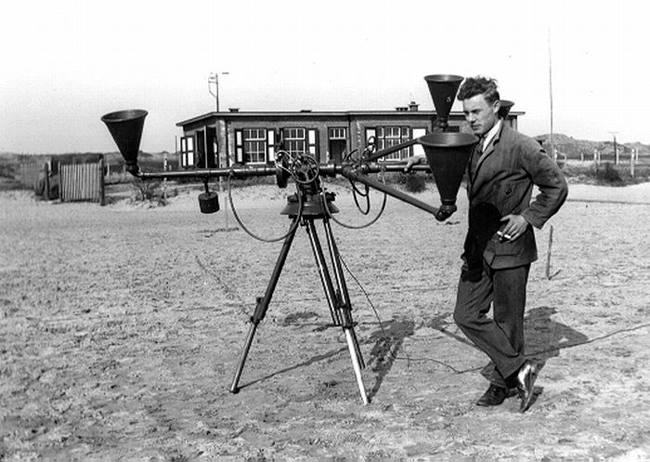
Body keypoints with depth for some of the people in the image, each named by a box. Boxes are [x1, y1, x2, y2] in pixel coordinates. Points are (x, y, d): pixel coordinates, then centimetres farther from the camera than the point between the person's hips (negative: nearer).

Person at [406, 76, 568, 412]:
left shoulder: (521, 147, -12)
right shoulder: (471, 146, 8)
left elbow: (556, 186, -6)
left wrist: (529, 217, -14)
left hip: (509, 248, -7)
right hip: (477, 248, 7)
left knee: (507, 321, 5)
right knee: (466, 316, 2)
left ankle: (504, 383, 24)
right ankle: (518, 370, 13)